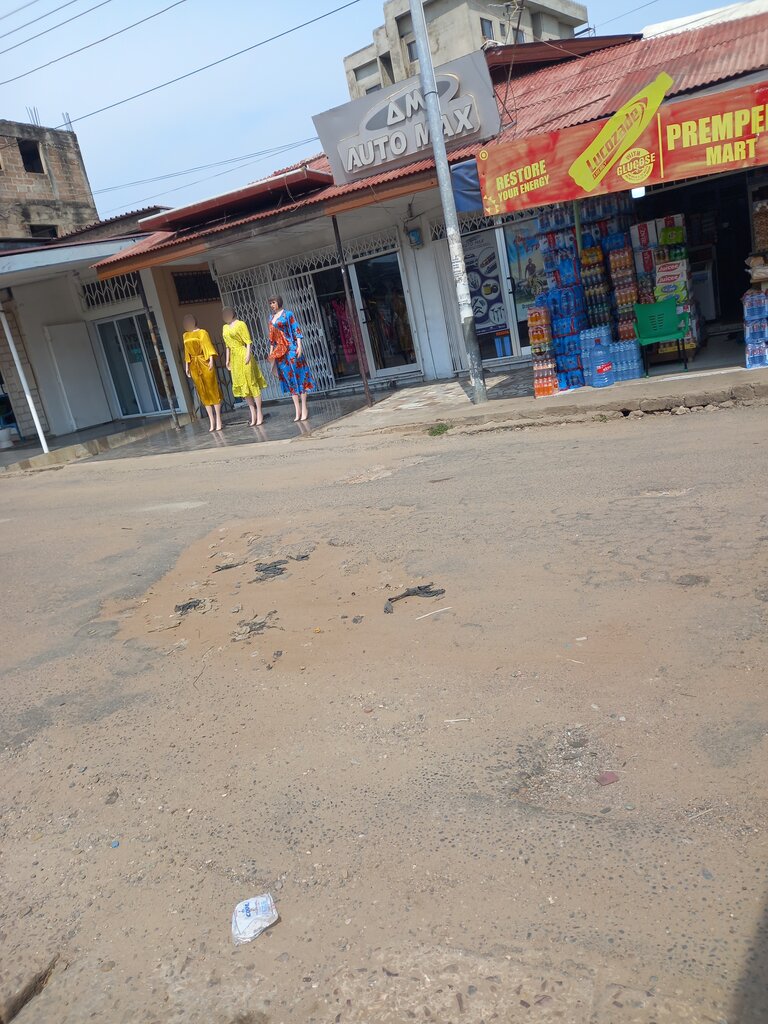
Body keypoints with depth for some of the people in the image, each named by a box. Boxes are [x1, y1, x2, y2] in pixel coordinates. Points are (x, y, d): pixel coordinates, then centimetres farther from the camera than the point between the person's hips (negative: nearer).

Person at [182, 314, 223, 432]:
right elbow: (187, 352, 17)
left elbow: (208, 346, -14)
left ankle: (218, 420, 2)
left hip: (204, 364, -6)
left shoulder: (202, 333, -4)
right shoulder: (186, 336, 13)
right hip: (194, 366, 6)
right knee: (203, 393, 6)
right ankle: (212, 422, 10)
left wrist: (211, 360, -26)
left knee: (212, 390, -2)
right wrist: (187, 366, 14)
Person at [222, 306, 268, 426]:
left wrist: (248, 355, -21)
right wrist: (228, 360, 16)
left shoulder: (241, 324, -6)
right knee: (242, 386, 8)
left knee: (252, 384, -4)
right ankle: (253, 413, 14)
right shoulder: (225, 327, 15)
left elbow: (248, 342, -12)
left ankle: (259, 413, 0)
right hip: (234, 358, 7)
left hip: (243, 356, -7)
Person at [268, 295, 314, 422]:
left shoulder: (287, 314, -1)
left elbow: (296, 330, -6)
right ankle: (297, 410, 6)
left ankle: (304, 409, -1)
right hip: (279, 352, 6)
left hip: (291, 349, -6)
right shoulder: (271, 318, 15)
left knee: (298, 376, -4)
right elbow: (272, 337, 18)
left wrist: (299, 346, -16)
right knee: (289, 379, 5)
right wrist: (271, 353, 15)